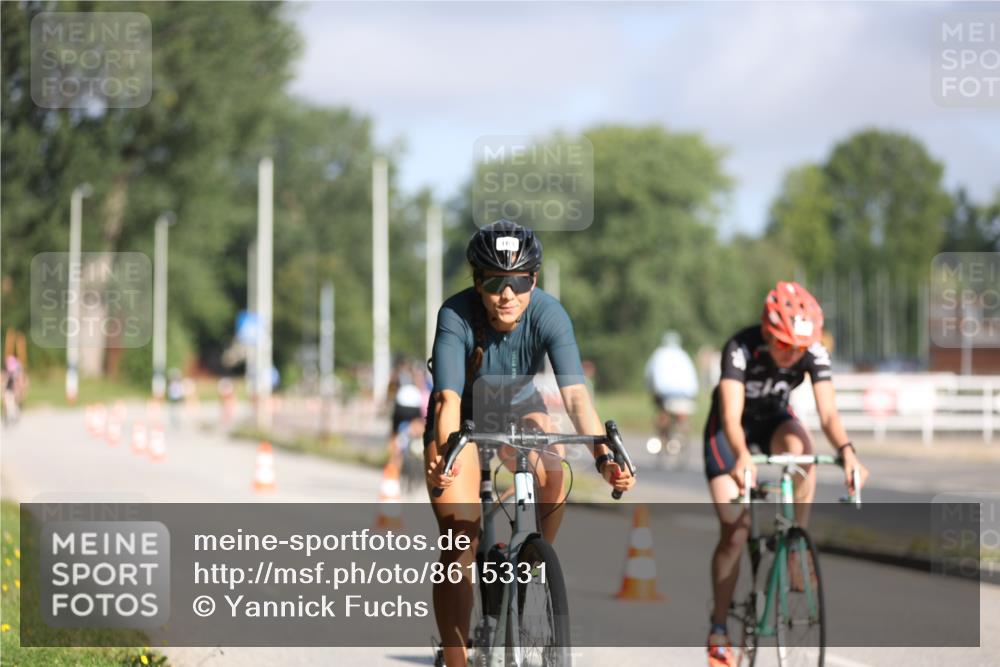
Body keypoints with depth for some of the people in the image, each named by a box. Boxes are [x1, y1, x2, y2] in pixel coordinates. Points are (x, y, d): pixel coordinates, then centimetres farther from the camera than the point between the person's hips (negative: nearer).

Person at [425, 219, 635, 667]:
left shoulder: (548, 314, -27)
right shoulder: (456, 317, -31)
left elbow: (575, 394, -36)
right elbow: (449, 398, -42)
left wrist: (603, 457, -52)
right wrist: (445, 455, -61)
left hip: (518, 410, 2)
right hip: (463, 420, -1)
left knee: (553, 475, -31)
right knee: (459, 546, -13)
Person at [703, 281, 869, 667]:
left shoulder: (814, 353, -25)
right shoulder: (741, 348, -34)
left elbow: (828, 413, -31)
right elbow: (731, 417, -43)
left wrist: (847, 451, -51)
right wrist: (742, 457, -62)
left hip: (773, 419, 3)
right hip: (732, 428, -3)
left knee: (801, 450, -35)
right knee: (734, 534, -10)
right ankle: (718, 632, 1)